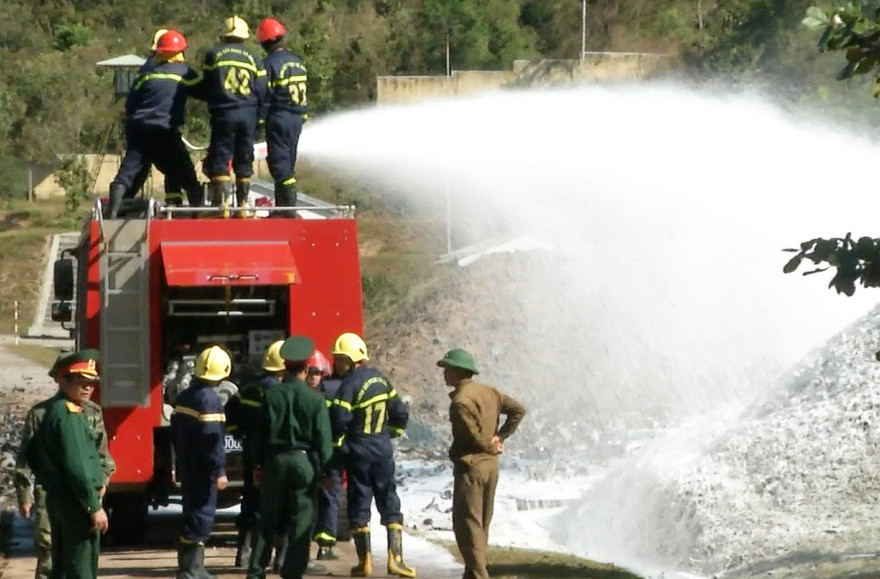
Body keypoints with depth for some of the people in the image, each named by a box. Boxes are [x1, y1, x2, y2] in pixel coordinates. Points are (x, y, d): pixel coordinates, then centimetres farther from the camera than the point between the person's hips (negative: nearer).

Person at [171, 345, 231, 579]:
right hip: (203, 471, -10)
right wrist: (219, 471, -21)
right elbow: (212, 439, -23)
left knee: (195, 515, 17)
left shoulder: (184, 397, 11)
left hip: (187, 469, 10)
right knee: (200, 518, -7)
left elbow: (176, 431, 19)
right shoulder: (209, 400, -18)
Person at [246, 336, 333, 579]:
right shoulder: (315, 399, -7)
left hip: (275, 459, 2)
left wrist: (259, 465, 10)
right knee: (301, 522, 2)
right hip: (304, 461, -2)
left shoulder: (272, 395, -1)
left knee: (268, 518, 11)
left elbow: (261, 432, 3)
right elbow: (323, 438, -6)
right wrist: (324, 469, 2)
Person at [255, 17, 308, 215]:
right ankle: (282, 205, 17)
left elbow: (265, 97, -13)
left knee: (280, 163, -7)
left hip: (279, 119, -7)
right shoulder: (297, 62, 10)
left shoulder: (269, 64, -11)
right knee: (288, 163, 13)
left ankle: (289, 204, -15)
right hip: (297, 119, 7)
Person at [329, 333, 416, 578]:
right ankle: (395, 558, 1)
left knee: (359, 505, 4)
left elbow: (339, 419, -23)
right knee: (390, 504, 9)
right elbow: (400, 412, 10)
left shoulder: (350, 384, -16)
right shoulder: (379, 378, 5)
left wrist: (335, 443, -7)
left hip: (358, 452, -5)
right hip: (383, 450, 5)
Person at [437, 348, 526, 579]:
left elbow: (474, 436, -19)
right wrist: (500, 437, 7)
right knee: (482, 523, 15)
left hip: (470, 466, -9)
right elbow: (518, 410, 10)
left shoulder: (460, 401, -18)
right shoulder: (489, 392, 8)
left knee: (467, 523, -6)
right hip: (491, 465, 9)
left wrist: (492, 447, 0)